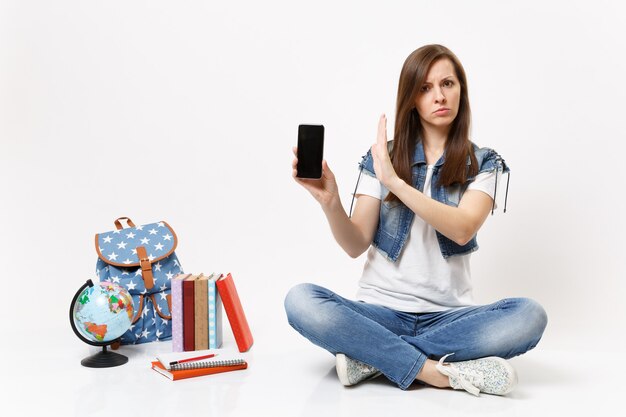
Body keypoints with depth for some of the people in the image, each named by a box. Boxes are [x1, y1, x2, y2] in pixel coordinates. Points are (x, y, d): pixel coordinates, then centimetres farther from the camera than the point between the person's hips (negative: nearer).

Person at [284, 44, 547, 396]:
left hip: (449, 315, 1)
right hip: (380, 310, 0)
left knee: (530, 316, -29)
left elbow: (463, 230, -15)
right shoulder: (380, 158, 6)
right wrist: (331, 203, -22)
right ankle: (435, 372, -24)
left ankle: (372, 357, -22)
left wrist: (395, 182, -22)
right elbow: (356, 246, -2)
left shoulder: (483, 163, 5)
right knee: (301, 301, -28)